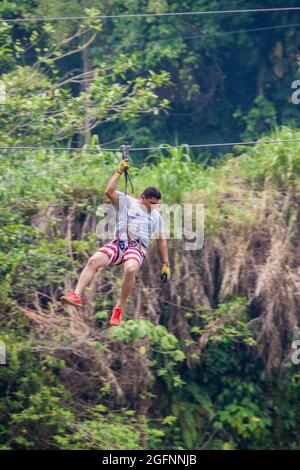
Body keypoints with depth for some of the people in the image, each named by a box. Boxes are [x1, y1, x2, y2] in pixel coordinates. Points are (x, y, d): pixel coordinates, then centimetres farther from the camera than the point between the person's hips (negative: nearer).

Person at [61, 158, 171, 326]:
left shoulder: (156, 216, 24)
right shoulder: (127, 202, 15)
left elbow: (161, 241, 27)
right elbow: (109, 191, 0)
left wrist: (166, 265, 22)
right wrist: (119, 172, -1)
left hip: (137, 250, 0)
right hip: (118, 244, 0)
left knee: (130, 269, -35)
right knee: (94, 260, -29)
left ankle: (119, 308, -25)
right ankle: (77, 295, -35)